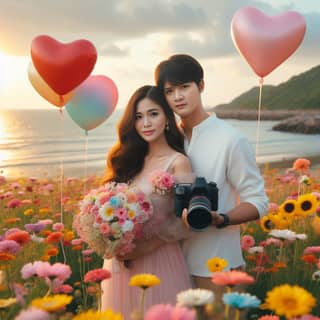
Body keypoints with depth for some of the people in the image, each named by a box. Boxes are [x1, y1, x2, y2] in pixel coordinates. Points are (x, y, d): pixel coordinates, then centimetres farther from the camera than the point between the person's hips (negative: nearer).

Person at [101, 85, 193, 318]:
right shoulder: (131, 159, 7)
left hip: (158, 260, -5)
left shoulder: (177, 162, -10)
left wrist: (146, 246, -20)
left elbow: (185, 222, -13)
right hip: (122, 262, 6)